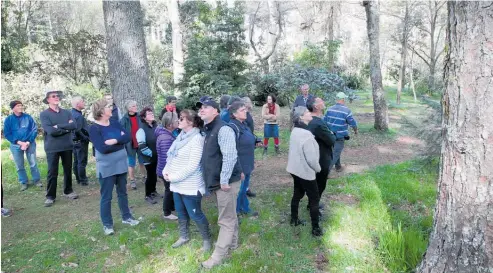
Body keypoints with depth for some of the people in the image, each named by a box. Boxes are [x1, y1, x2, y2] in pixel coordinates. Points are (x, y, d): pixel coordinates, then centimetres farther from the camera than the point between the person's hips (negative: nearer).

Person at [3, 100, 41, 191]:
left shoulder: (28, 117, -3)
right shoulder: (8, 119, -2)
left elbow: (34, 129, -5)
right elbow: (7, 134, -2)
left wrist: (28, 142, -15)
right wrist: (19, 142, -13)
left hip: (30, 144, -1)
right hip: (16, 145, 1)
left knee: (33, 163, 3)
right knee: (19, 166, 9)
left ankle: (37, 180, 18)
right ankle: (23, 182, 21)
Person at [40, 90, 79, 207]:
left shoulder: (66, 112, 6)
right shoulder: (44, 114, -6)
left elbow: (74, 125, -9)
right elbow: (51, 131, -18)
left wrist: (59, 126, -17)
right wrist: (67, 128, -10)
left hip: (67, 146, 4)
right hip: (52, 148, -3)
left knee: (68, 170, 14)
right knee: (52, 173, 3)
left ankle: (68, 191, 30)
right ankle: (50, 196, 15)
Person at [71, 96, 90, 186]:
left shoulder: (72, 113, 8)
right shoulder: (79, 116, -21)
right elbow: (78, 131, -26)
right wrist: (87, 138, -15)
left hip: (74, 141, 9)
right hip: (81, 142, -9)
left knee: (76, 162, 15)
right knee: (82, 162, -1)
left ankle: (78, 179, 26)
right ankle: (83, 180, 7)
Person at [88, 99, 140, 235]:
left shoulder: (114, 123, 3)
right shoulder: (94, 128, -14)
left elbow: (128, 137, -8)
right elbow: (103, 148, -25)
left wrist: (114, 140, -24)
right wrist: (120, 140, -13)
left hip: (121, 164, 6)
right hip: (106, 167, -6)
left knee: (122, 192, 19)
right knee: (106, 197, 6)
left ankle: (126, 217, 34)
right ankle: (107, 224, 20)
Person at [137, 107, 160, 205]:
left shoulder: (156, 125, 3)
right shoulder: (142, 129, -18)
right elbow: (142, 147, -22)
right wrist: (151, 153, -16)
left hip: (157, 156, 6)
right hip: (149, 157, -6)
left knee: (155, 174, 17)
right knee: (150, 175, 2)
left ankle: (153, 191, 37)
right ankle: (148, 195, 20)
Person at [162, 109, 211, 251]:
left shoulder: (197, 139, -20)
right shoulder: (181, 136, 6)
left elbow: (192, 166, -24)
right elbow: (171, 155, 13)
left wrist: (173, 177, -19)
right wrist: (166, 170, -4)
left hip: (190, 186, -8)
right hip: (177, 184, 8)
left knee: (195, 214, 5)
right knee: (181, 212, 21)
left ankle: (207, 238, 26)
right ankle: (184, 236, 41)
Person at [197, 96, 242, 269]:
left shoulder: (223, 129, -18)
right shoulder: (207, 130, 12)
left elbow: (230, 157, -25)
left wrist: (224, 180, -23)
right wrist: (212, 180, 18)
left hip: (226, 182, -9)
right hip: (216, 181, 9)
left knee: (225, 220, 3)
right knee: (229, 216, 22)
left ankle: (218, 256, 11)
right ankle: (232, 243, 37)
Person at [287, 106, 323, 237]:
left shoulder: (295, 130, 2)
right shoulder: (306, 134, -27)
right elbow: (311, 158, -25)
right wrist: (318, 169, -7)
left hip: (295, 169, 9)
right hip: (305, 172, -9)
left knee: (297, 194, 22)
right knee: (314, 199, 5)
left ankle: (294, 219, 37)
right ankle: (315, 228, 14)